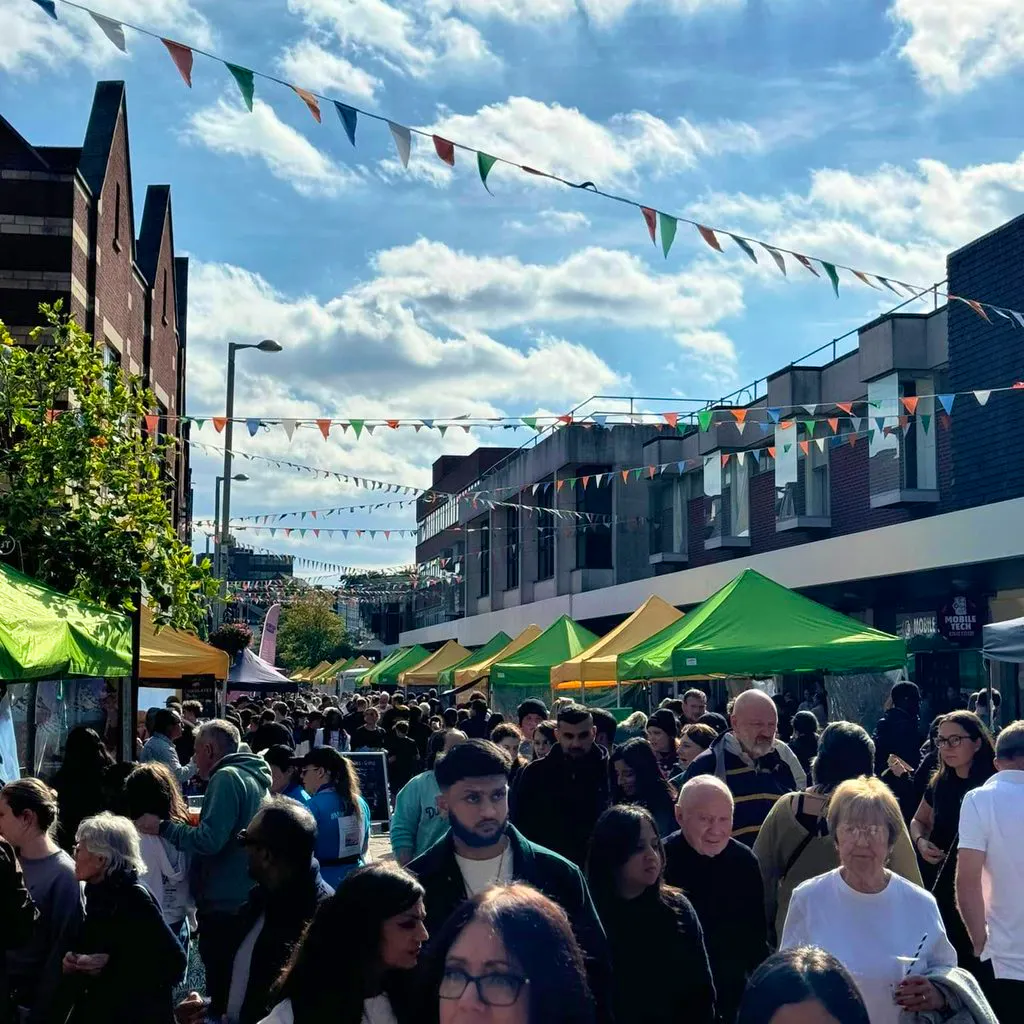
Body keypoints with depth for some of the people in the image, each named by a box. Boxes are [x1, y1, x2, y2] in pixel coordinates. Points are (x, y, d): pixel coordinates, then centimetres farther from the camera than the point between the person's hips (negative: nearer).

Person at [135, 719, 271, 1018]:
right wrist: (197, 822, 20)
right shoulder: (254, 777, 15)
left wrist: (163, 827, -16)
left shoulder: (226, 778, -15)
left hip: (224, 905, -10)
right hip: (246, 900, 10)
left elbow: (210, 839, -24)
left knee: (221, 993, -3)